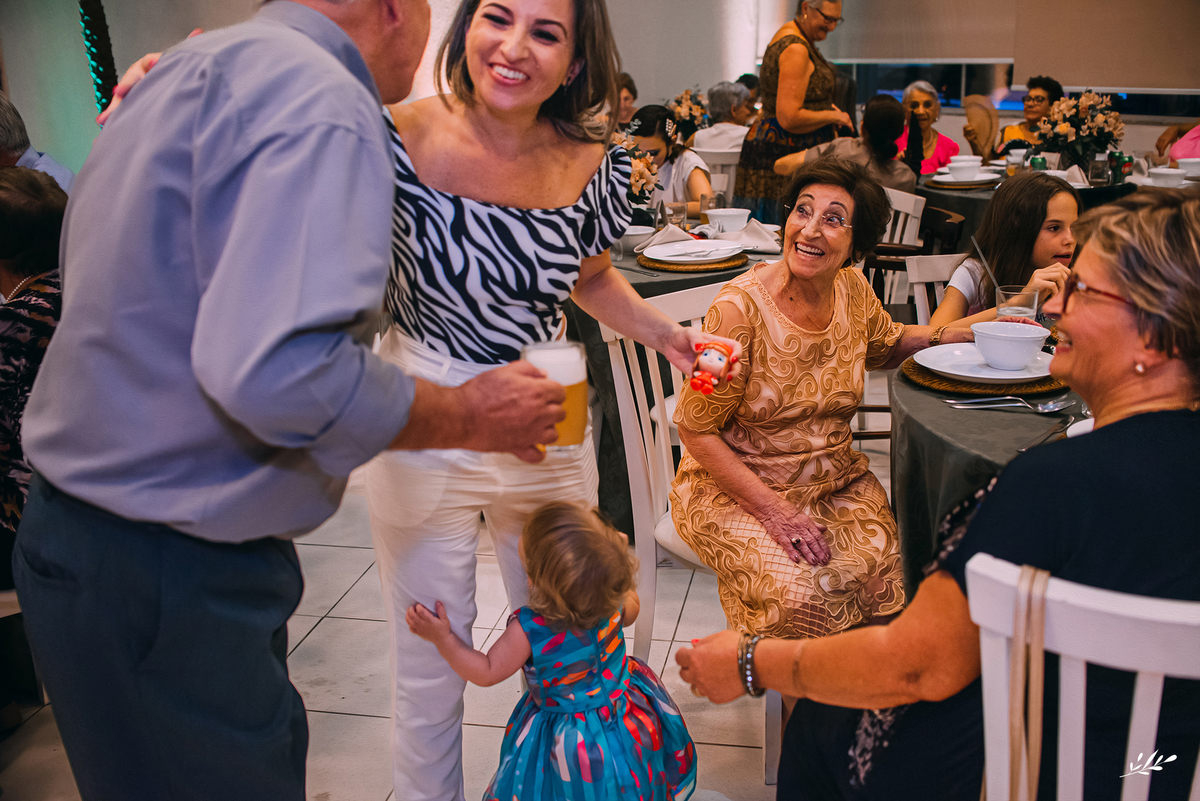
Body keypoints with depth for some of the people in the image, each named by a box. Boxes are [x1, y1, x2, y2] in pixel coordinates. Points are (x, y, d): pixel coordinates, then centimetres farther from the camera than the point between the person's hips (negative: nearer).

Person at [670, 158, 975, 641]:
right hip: (734, 488, -5)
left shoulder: (853, 290, -2)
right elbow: (696, 429, -14)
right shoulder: (740, 307, -20)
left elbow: (886, 347, 22)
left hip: (835, 480, 5)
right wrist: (773, 510, -19)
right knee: (800, 597, -28)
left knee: (890, 579, -19)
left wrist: (965, 333, 5)